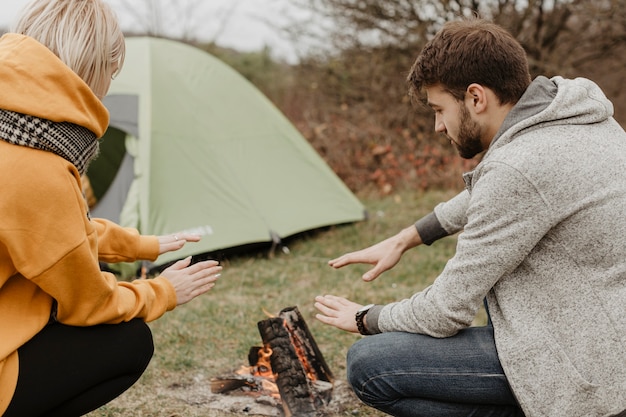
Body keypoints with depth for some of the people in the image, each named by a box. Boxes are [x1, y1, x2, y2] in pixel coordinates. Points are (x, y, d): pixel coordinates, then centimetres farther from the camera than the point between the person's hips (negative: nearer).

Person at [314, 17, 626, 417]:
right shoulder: (574, 111, 3)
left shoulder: (519, 169, -25)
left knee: (368, 366, -12)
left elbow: (446, 313, -16)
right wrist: (406, 238, 23)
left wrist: (366, 319, 3)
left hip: (591, 369, -9)